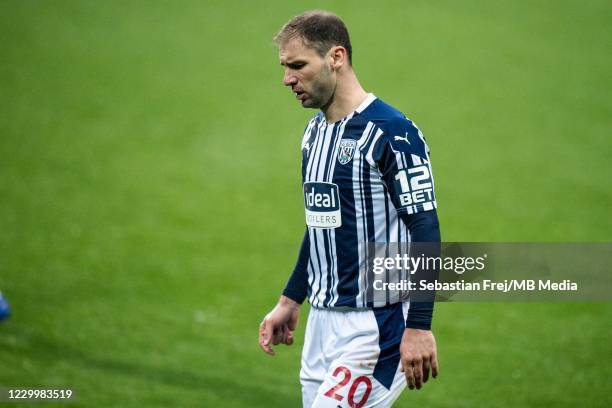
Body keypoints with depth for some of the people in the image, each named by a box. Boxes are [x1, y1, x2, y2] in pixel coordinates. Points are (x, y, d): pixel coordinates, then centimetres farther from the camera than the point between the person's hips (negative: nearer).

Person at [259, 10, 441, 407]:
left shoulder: (390, 133, -14)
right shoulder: (314, 131, 13)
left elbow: (425, 232, -17)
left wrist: (419, 327, -22)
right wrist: (290, 300, 22)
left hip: (375, 326, -8)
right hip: (322, 322, 8)